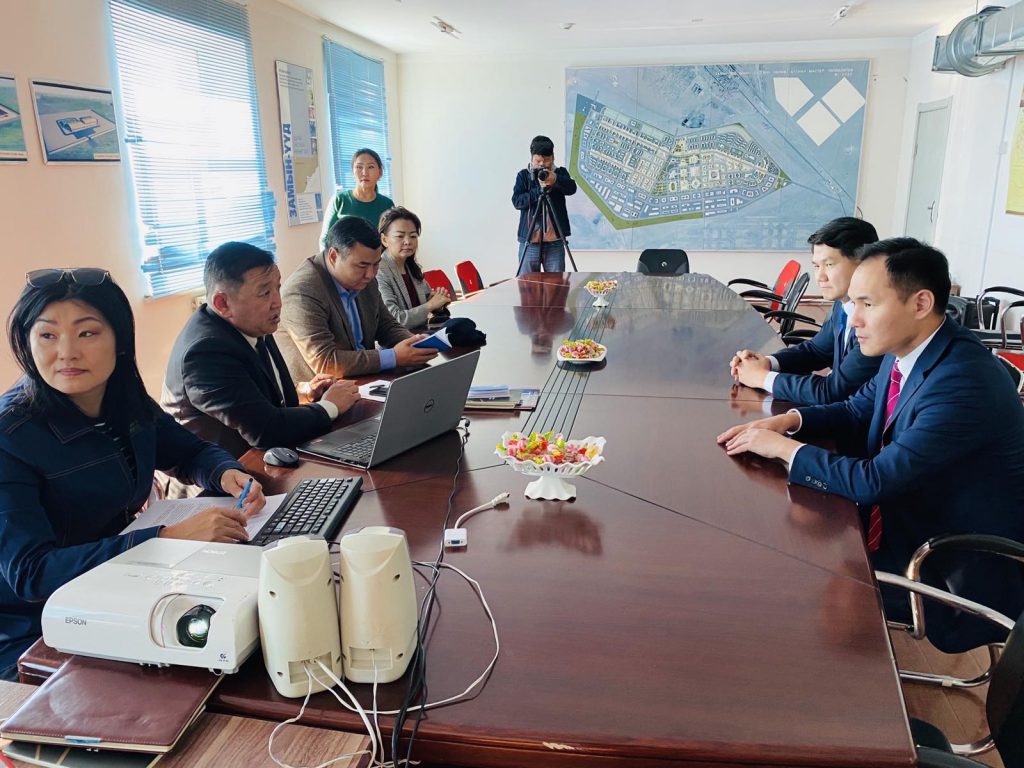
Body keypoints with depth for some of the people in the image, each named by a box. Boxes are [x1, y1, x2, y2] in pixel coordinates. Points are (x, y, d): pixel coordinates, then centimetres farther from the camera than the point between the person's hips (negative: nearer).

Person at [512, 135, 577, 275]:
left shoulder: (560, 173, 9)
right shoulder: (523, 176, 6)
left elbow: (572, 188, -11)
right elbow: (517, 201, -6)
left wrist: (556, 180, -30)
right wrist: (539, 190, -17)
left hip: (555, 241, 1)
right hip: (529, 240, 0)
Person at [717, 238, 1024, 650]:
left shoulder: (964, 384, -30)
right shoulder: (907, 351, -4)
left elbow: (873, 481, -31)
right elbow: (859, 410, 13)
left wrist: (784, 447, -20)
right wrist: (790, 420, -5)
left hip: (949, 570, -7)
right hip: (903, 513, 8)